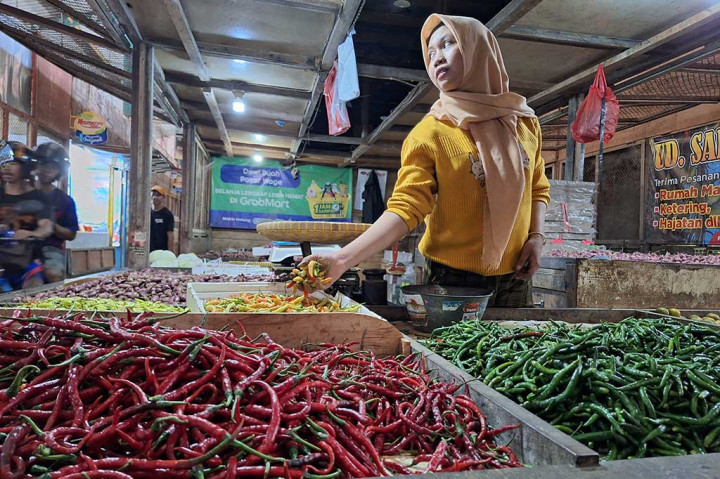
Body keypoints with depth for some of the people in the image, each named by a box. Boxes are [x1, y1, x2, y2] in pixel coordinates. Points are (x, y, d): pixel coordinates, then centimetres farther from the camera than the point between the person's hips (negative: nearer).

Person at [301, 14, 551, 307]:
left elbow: (537, 188, 14)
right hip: (453, 280, -4)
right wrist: (341, 260, -30)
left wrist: (537, 236, -3)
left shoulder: (524, 122, 3)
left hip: (515, 279, 4)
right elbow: (405, 208, -18)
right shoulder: (429, 132, -10)